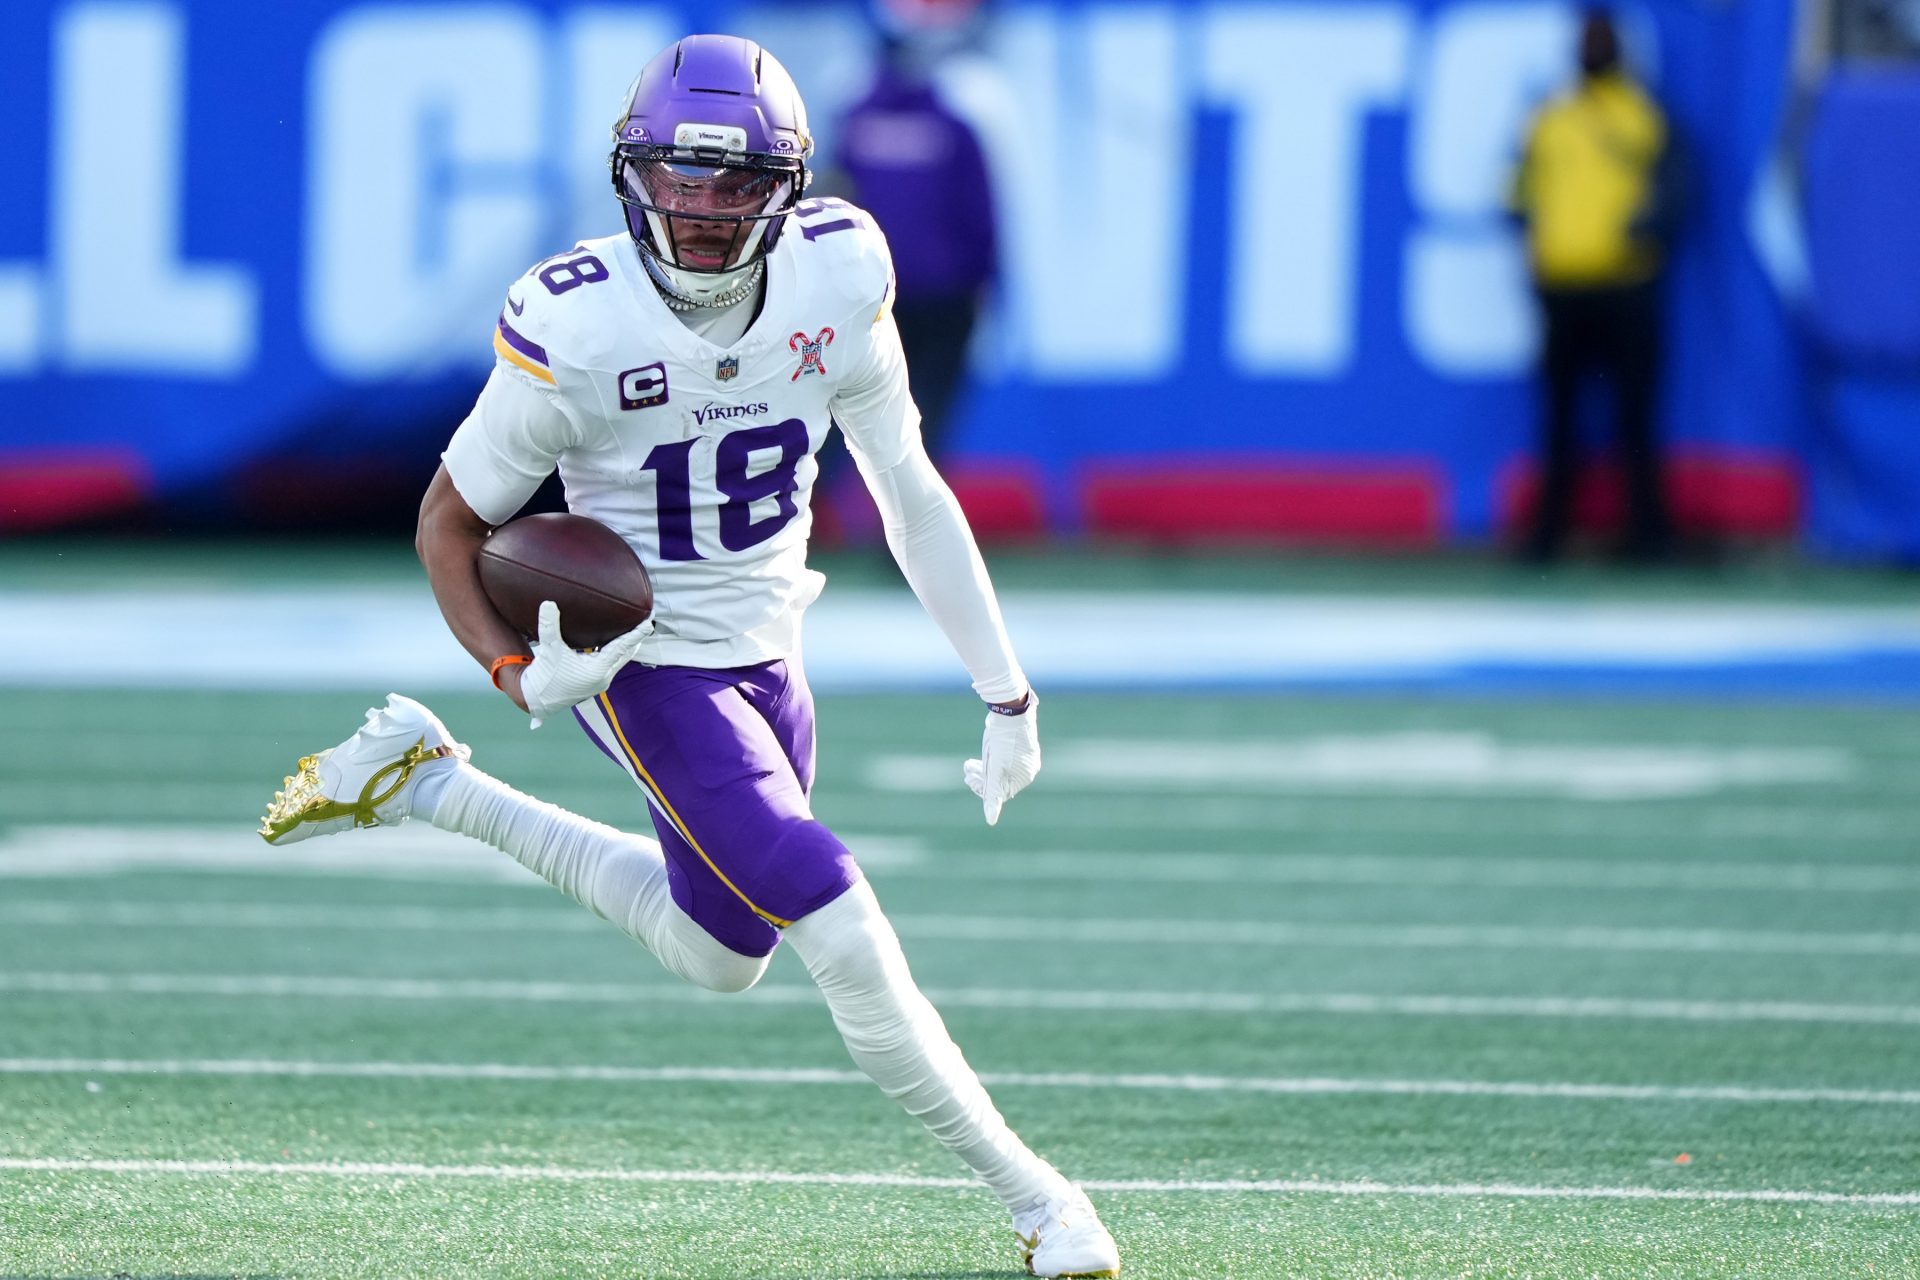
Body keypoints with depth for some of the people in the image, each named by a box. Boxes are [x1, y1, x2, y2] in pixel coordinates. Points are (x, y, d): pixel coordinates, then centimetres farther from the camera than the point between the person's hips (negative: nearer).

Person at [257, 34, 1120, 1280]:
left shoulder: (837, 277, -11)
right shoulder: (576, 329, -24)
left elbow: (909, 491, 1)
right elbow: (454, 520, -10)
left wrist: (1006, 690, 3)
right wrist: (517, 671, -27)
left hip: (767, 658, 6)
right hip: (650, 669, -6)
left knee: (719, 953, 23)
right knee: (847, 939, -16)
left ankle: (429, 785, 30)